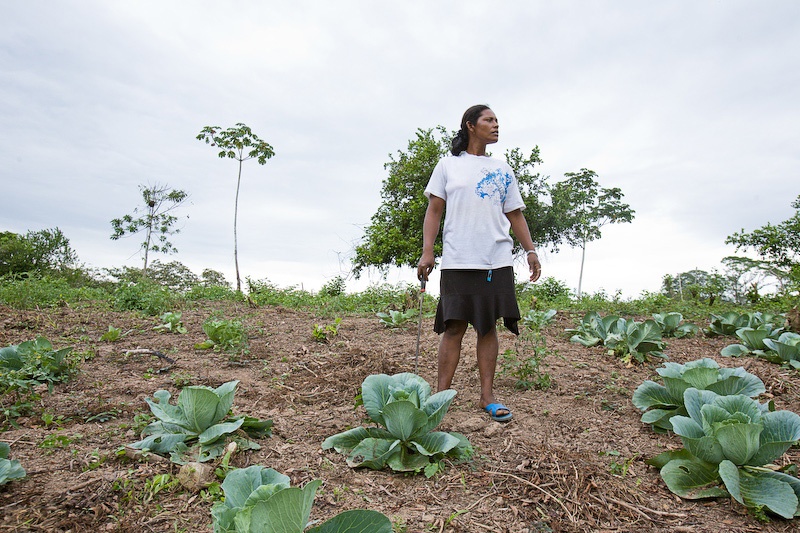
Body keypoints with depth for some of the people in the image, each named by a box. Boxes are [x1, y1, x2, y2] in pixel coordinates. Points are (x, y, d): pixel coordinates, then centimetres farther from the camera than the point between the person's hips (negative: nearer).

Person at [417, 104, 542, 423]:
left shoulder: (503, 170, 19)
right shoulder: (448, 165, 11)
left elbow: (515, 215, 19)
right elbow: (434, 210, 5)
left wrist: (530, 250, 8)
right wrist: (427, 252, -6)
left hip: (497, 260, 3)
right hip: (457, 261, -2)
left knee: (488, 325, 4)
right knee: (454, 326, -4)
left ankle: (487, 395, 12)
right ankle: (441, 395, 5)